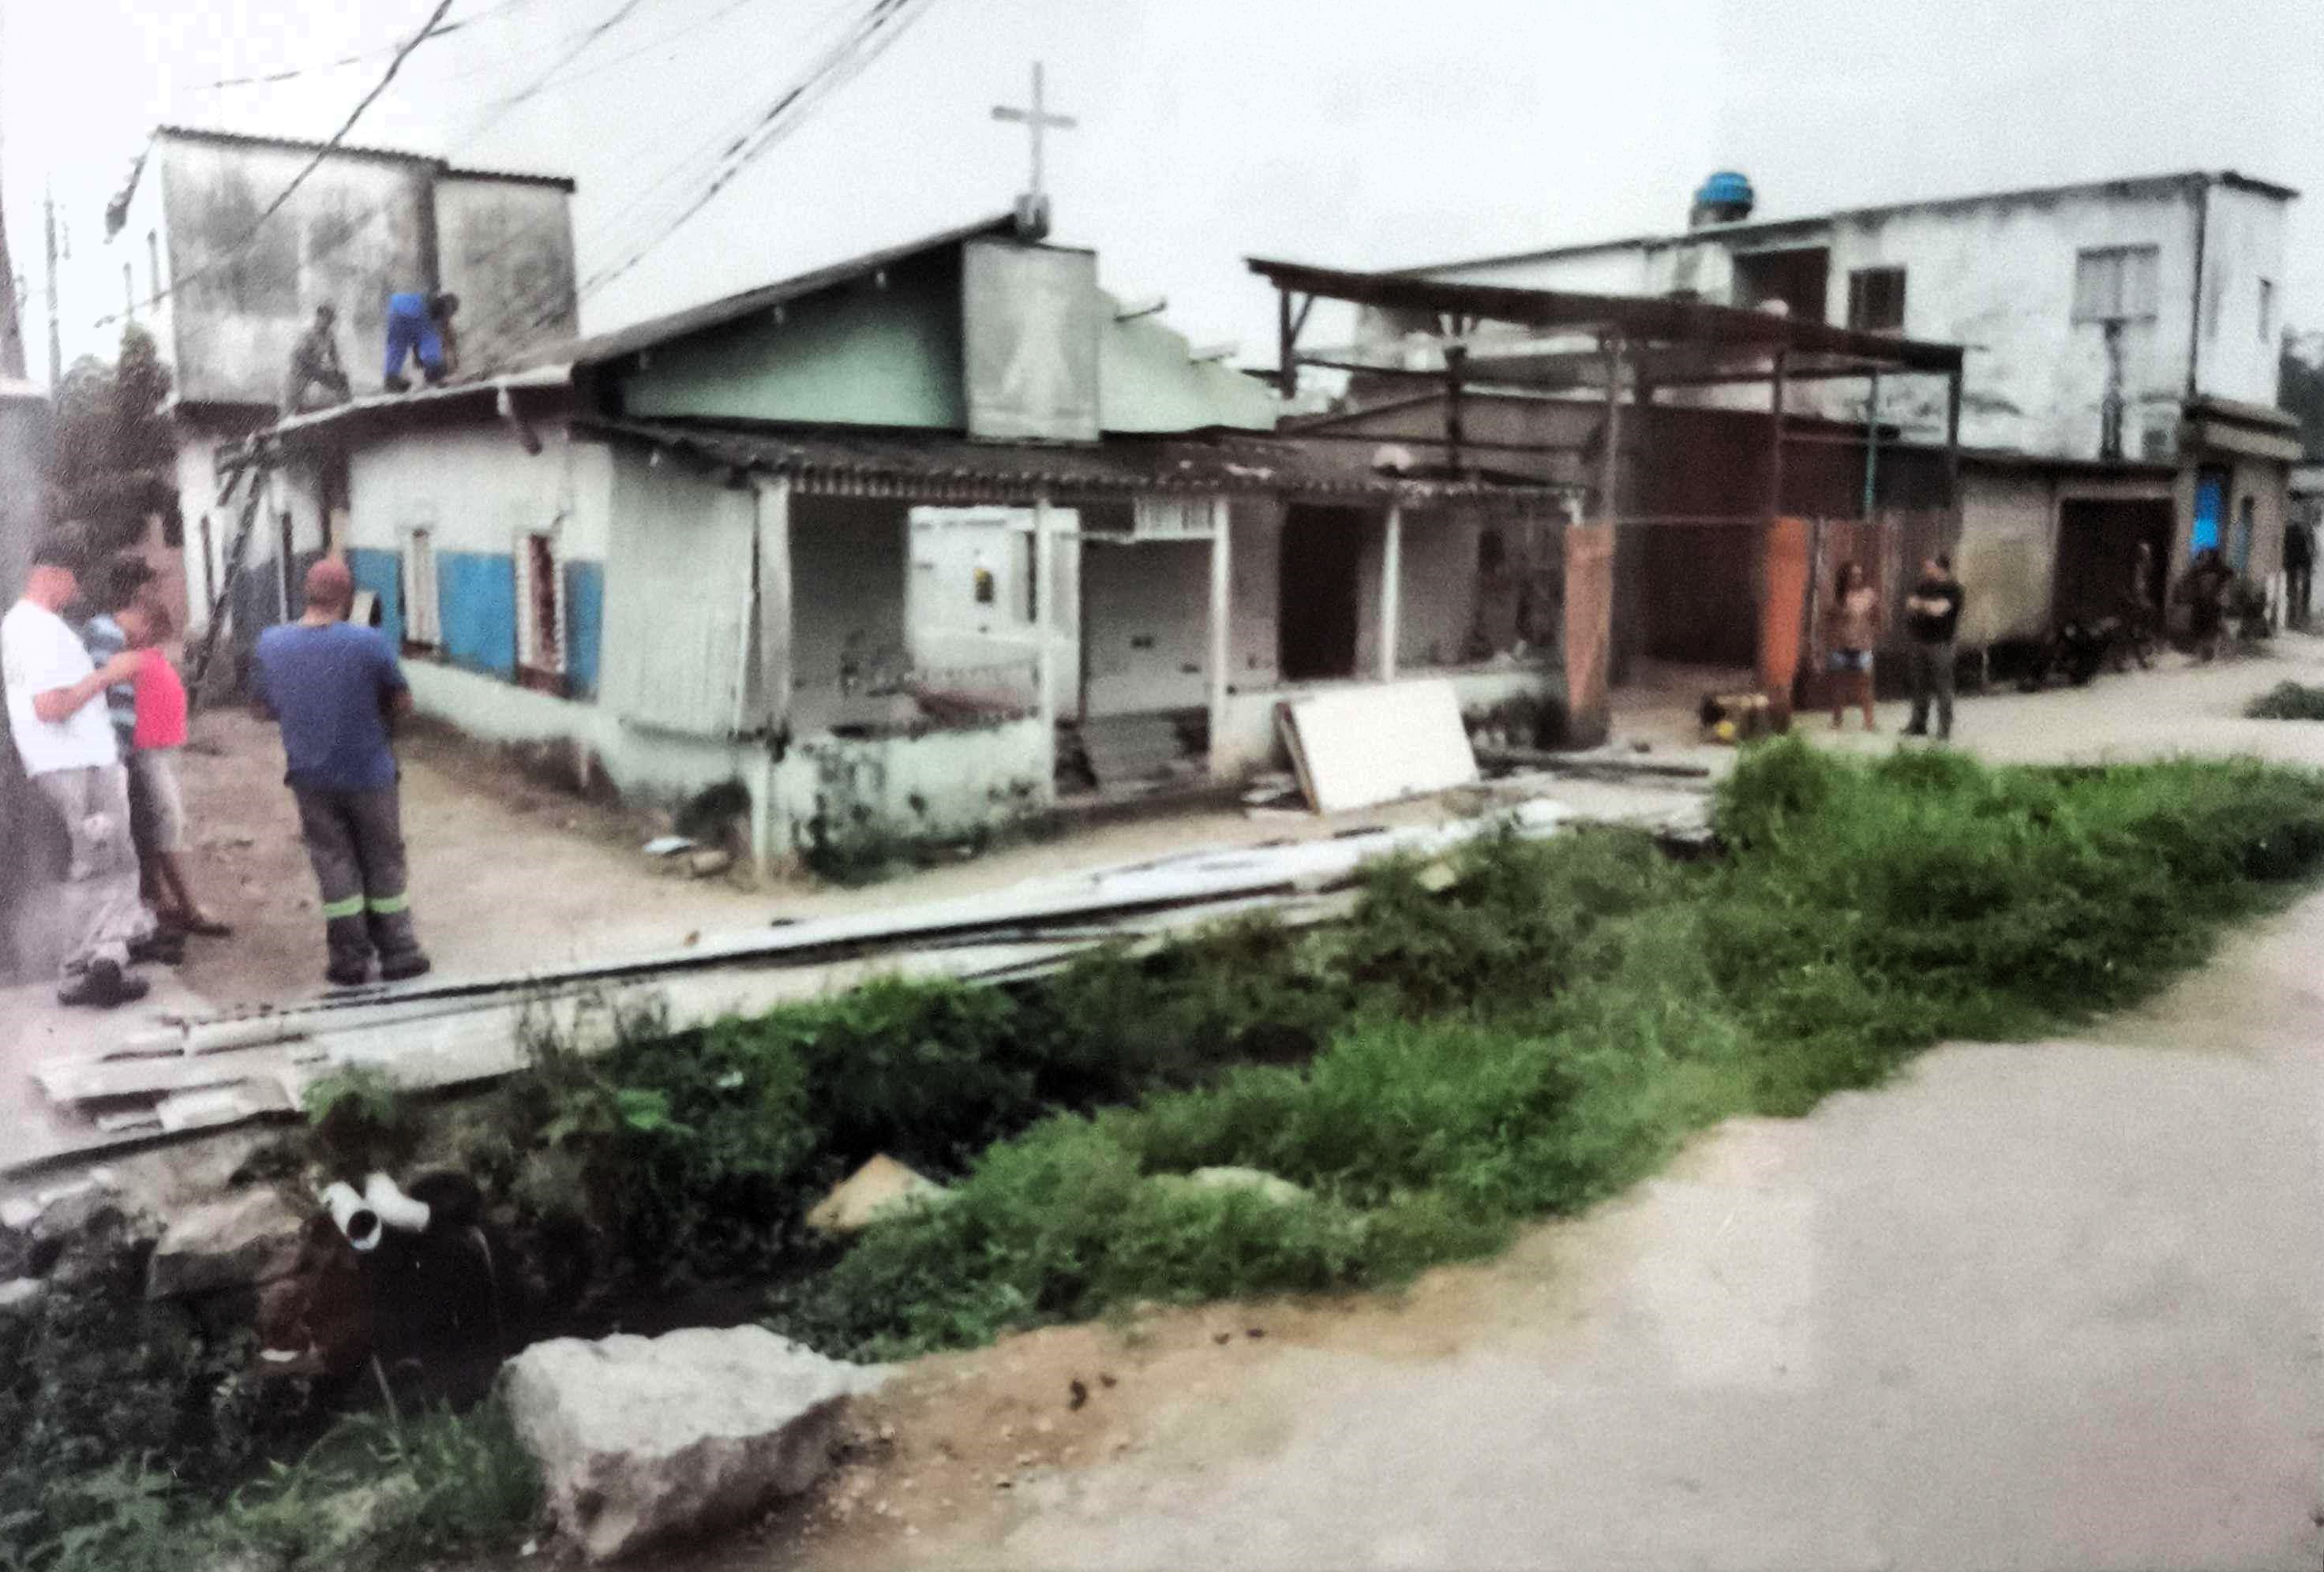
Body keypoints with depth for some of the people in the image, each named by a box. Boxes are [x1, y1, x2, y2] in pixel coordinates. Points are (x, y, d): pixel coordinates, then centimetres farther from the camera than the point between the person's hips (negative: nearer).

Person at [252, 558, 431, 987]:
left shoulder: (270, 645, -6)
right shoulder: (369, 643, -16)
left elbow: (268, 706, 6)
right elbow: (403, 704, -7)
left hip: (311, 777, 3)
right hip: (368, 773, -3)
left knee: (334, 864, 12)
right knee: (383, 863, 10)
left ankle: (348, 960, 16)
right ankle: (398, 953, 16)